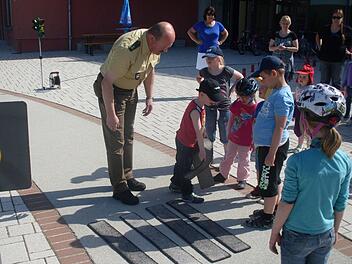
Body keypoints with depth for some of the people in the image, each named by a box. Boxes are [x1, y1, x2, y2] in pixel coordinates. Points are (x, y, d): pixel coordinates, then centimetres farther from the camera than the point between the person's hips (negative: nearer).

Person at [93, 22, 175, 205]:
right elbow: (107, 82, -30)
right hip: (110, 90, -8)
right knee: (116, 141, -5)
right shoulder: (127, 49, -35)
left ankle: (127, 177, 31)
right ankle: (119, 188, 5)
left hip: (130, 90, 8)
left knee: (128, 137, 17)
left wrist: (149, 97, 8)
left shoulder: (156, 44, -10)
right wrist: (110, 114, -28)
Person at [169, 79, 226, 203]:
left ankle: (175, 184, 42)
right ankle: (187, 194, 15)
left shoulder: (199, 104, 0)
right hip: (186, 144, -10)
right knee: (185, 168, 3)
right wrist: (202, 150, -29)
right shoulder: (195, 111, -30)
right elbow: (199, 132, -31)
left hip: (182, 140, 10)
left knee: (181, 164, 24)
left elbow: (200, 128, 9)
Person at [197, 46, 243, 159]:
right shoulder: (204, 72, -6)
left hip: (224, 107, -2)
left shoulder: (227, 71, -12)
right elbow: (199, 78, 18)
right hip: (209, 107, 2)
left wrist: (231, 90, 0)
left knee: (225, 136, 11)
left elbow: (240, 77, 5)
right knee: (209, 134, 12)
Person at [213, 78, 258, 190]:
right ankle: (223, 174, 39)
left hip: (245, 143, -5)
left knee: (243, 162, 12)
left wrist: (253, 143, -10)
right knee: (228, 157, 21)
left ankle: (242, 179, 31)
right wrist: (228, 133, 9)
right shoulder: (237, 104, -7)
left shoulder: (256, 109, -22)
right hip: (233, 138, 5)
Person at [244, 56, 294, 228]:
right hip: (267, 144, 9)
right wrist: (257, 140, 22)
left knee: (268, 182, 3)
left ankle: (267, 219, 17)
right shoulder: (276, 92, 8)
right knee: (274, 180, 21)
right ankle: (274, 209, 37)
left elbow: (279, 127, -23)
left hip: (272, 146, -9)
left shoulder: (282, 96, -22)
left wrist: (271, 153, -22)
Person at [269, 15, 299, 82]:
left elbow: (296, 49, -1)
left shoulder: (292, 35, 2)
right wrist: (277, 47, -12)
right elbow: (270, 48, 8)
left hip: (287, 62, -2)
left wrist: (286, 48, -16)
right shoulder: (275, 34, 8)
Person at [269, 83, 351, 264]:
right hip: (326, 236, 4)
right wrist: (335, 231, 15)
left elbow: (287, 204, -17)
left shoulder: (297, 162, -26)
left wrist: (274, 233, -3)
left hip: (297, 236, -4)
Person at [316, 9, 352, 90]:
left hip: (338, 60, -2)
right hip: (324, 59, 2)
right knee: (324, 81, 10)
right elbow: (318, 37, 21)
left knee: (336, 82, 8)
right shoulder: (325, 29, 2)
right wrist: (319, 47, 12)